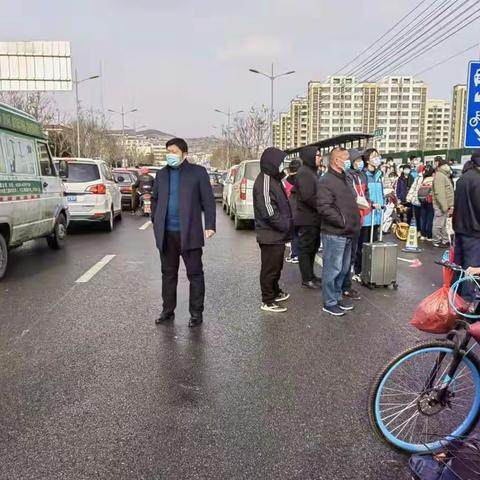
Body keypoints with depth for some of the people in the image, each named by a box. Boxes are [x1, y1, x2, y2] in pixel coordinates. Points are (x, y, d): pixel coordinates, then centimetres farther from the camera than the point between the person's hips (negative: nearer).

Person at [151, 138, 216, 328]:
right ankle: (168, 310, 25)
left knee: (195, 274, 4)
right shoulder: (162, 174, 12)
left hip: (189, 232, -4)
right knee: (168, 273, 13)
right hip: (166, 233, 5)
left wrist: (210, 225, -12)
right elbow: (155, 199, 20)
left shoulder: (198, 172, -2)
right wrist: (155, 221, 9)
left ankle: (196, 313, 14)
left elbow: (208, 200, -5)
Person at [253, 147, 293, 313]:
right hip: (271, 235, -10)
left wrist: (287, 225, 12)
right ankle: (268, 301, 10)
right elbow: (268, 211, -25)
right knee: (270, 267, 0)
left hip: (277, 234, 10)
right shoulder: (265, 181, -19)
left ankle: (275, 292, 36)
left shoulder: (273, 179, 15)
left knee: (276, 265, 21)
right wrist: (285, 226, -16)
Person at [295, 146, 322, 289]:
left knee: (313, 247, 16)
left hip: (313, 218, 10)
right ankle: (307, 279, 4)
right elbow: (308, 196, -25)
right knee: (306, 248, -2)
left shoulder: (311, 172, 18)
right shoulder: (304, 173, -16)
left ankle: (310, 275, 27)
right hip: (307, 219, -10)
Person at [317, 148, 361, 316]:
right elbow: (324, 208, -22)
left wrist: (354, 223, 14)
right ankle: (329, 303, 9)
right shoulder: (326, 181, -13)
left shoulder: (344, 179, 18)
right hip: (334, 234, -9)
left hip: (347, 234, 9)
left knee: (344, 268, 17)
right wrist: (343, 222, -17)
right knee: (332, 269, -2)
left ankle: (337, 296, 30)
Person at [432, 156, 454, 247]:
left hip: (445, 205, 10)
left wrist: (450, 205, 16)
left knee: (443, 224, 16)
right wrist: (444, 206, -22)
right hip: (440, 205, -10)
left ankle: (445, 240, 25)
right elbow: (439, 193, -22)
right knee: (438, 224, -2)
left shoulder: (444, 175, 17)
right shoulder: (439, 175, -15)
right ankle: (437, 241, 5)